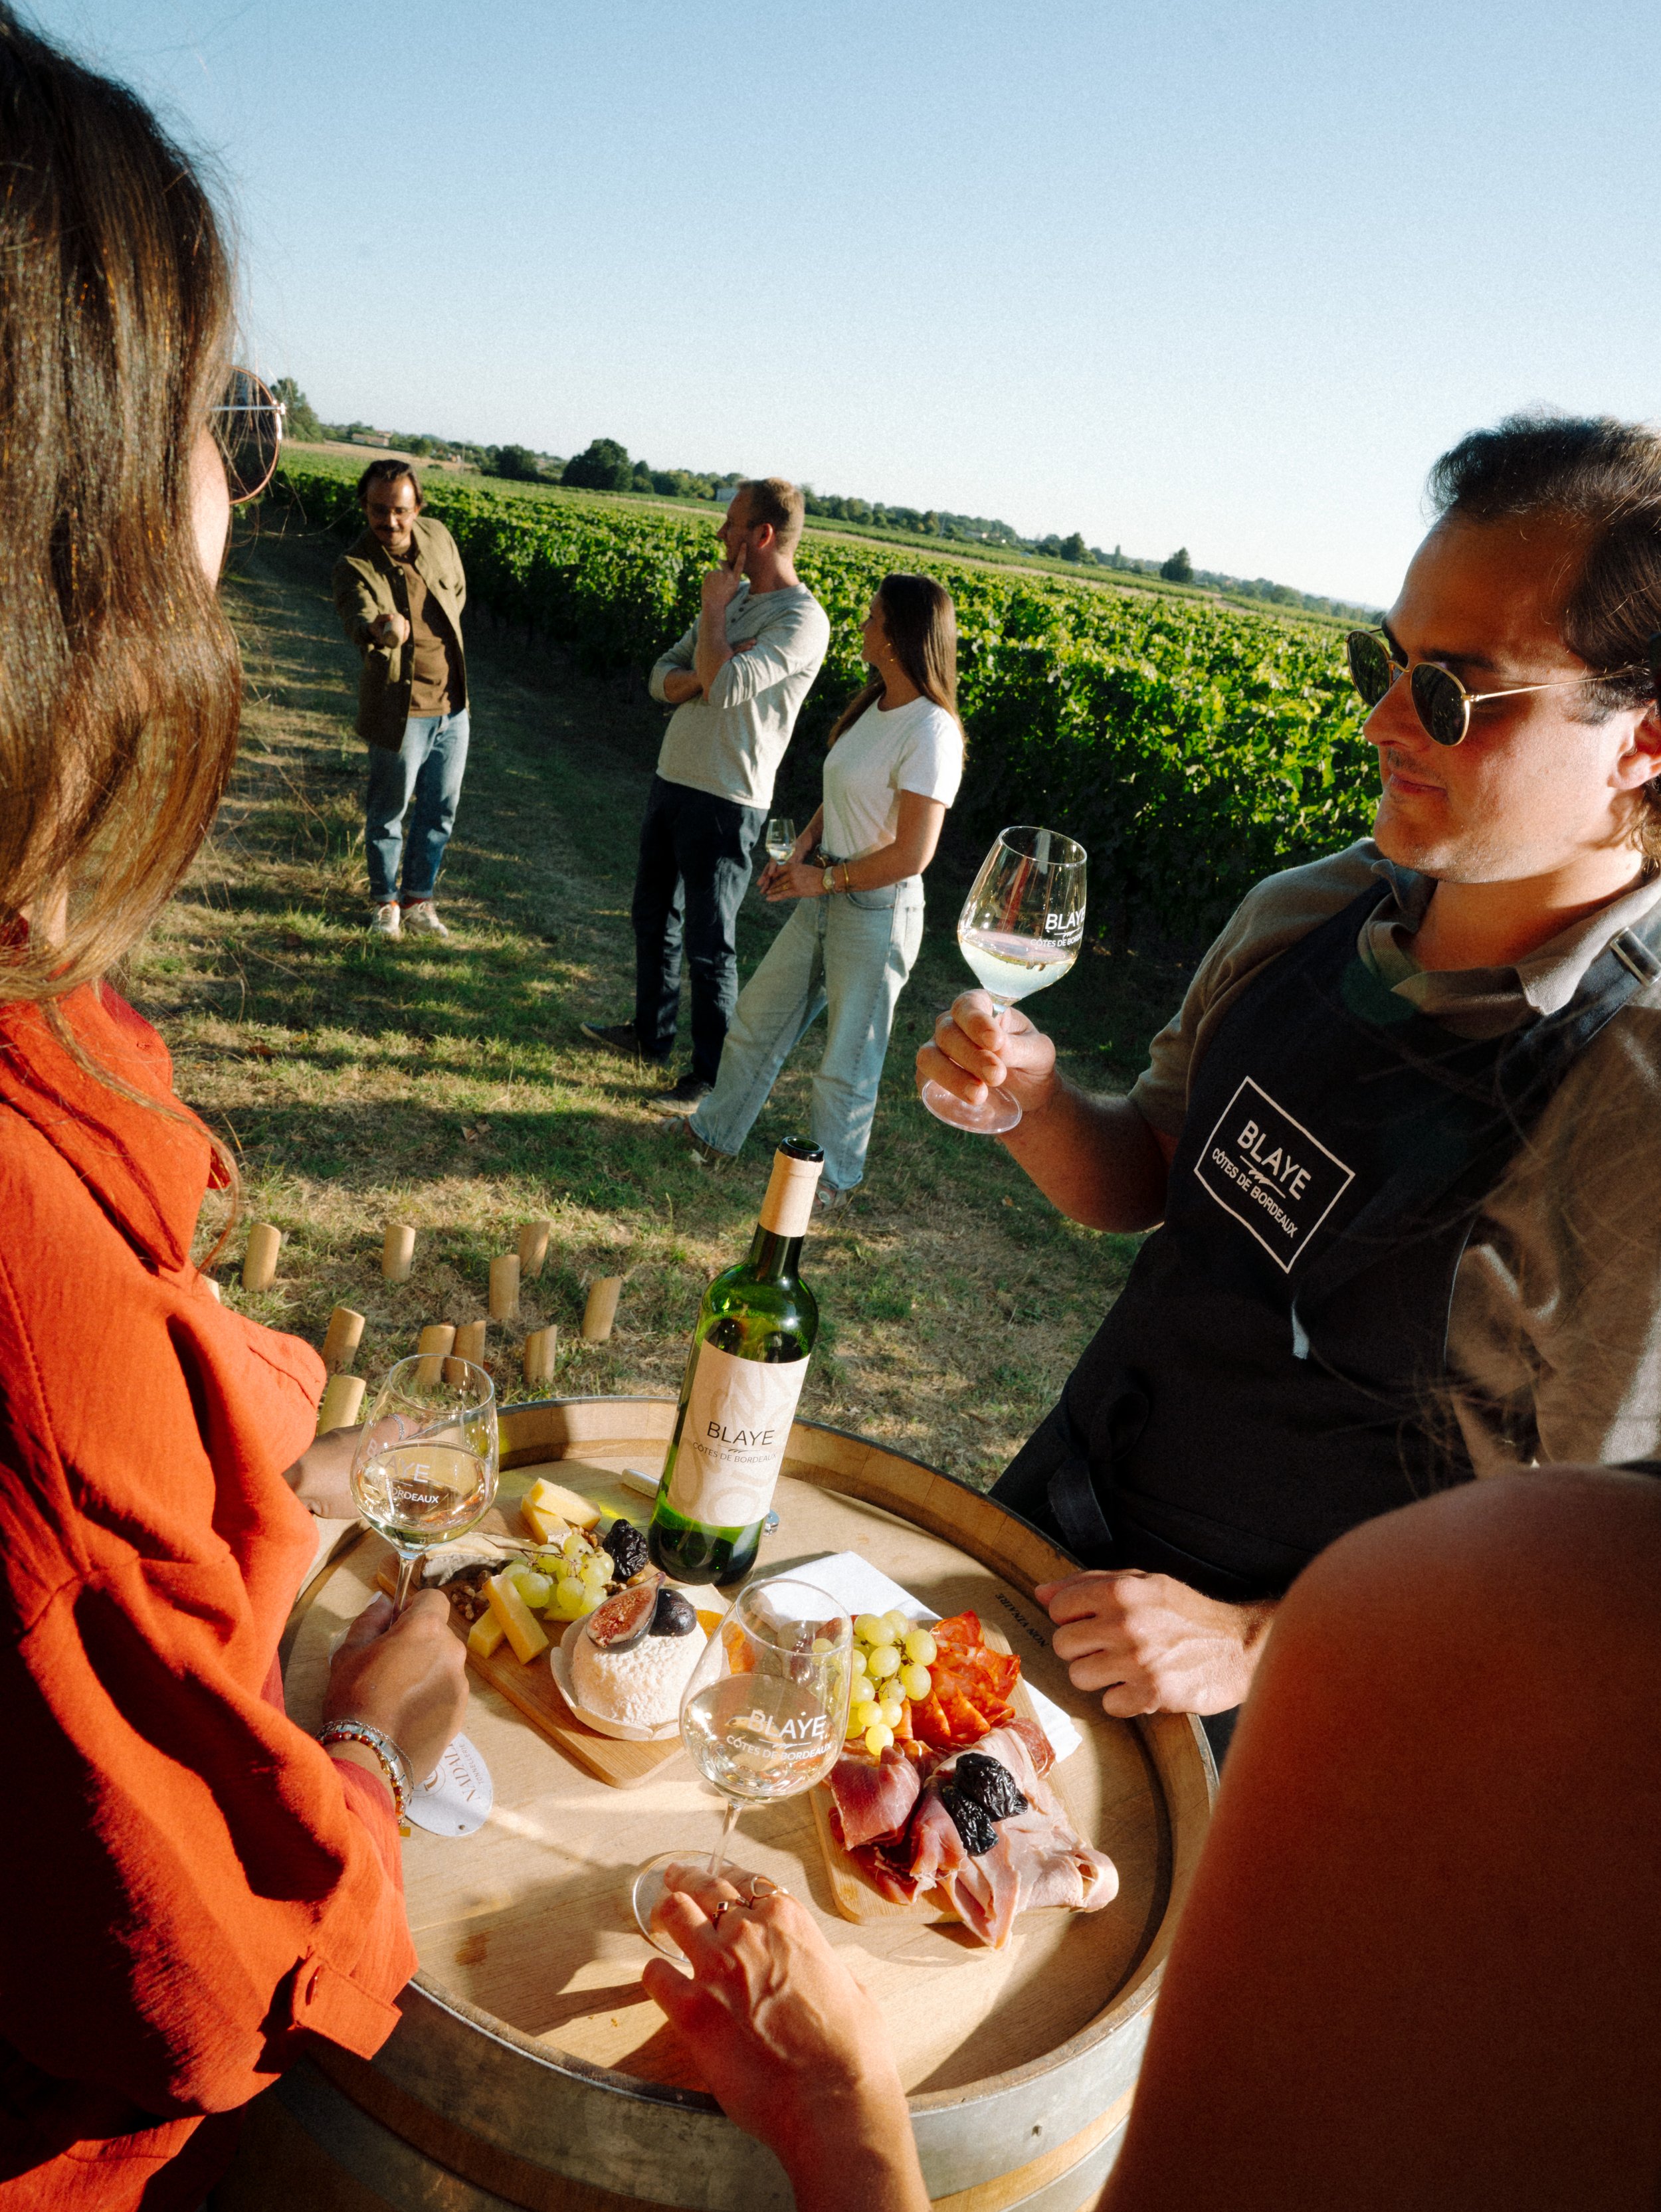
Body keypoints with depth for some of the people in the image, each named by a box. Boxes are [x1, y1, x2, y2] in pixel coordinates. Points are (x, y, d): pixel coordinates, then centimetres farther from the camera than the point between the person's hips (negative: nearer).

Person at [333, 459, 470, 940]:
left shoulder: (438, 536, -2)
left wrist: (442, 641, 11)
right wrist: (379, 630, -61)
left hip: (453, 705, 5)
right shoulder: (355, 567, -17)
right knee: (388, 812, 7)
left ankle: (418, 900, 30)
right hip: (400, 710, -5)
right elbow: (358, 617, -38)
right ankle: (385, 902, 28)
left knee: (440, 810, 14)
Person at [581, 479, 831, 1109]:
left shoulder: (802, 621, -16)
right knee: (652, 916, 20)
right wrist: (702, 677, -12)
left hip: (726, 803, -9)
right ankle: (651, 1035, 38)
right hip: (672, 777, 9)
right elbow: (663, 677, 11)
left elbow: (725, 686, -28)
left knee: (708, 943, -1)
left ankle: (714, 1073, 13)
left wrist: (713, 611, -14)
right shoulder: (735, 597, 11)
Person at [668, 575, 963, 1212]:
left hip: (876, 912, -9)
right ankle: (715, 1133, 38)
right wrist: (802, 848, -1)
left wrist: (824, 879, -14)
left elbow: (912, 854, -23)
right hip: (823, 898, 9)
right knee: (758, 1016, 19)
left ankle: (833, 1182, 27)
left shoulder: (930, 732, -21)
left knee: (846, 1059, 7)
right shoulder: (874, 707, 6)